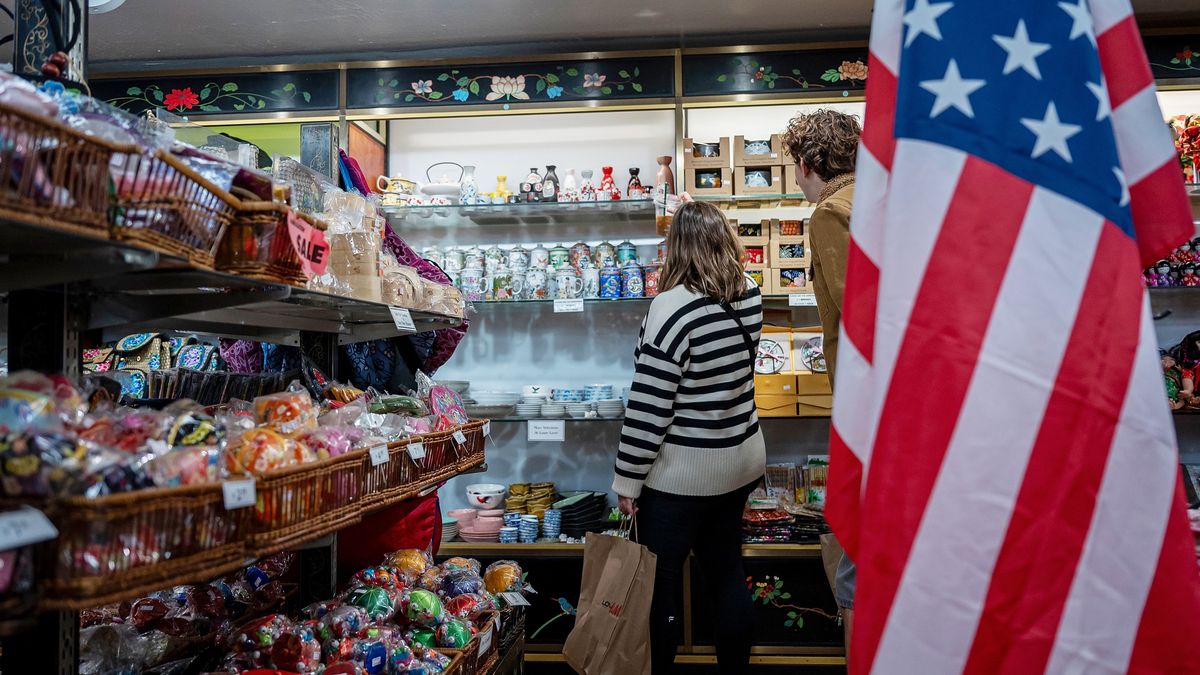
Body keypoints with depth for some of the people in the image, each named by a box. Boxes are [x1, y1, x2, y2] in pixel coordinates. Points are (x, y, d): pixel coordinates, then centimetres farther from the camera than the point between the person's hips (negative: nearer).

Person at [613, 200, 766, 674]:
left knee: (660, 590, 9)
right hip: (741, 460, 7)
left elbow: (649, 405, -21)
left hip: (680, 474, -7)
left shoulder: (673, 306, -22)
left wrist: (628, 478, -11)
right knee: (727, 575, 19)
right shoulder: (750, 295, 0)